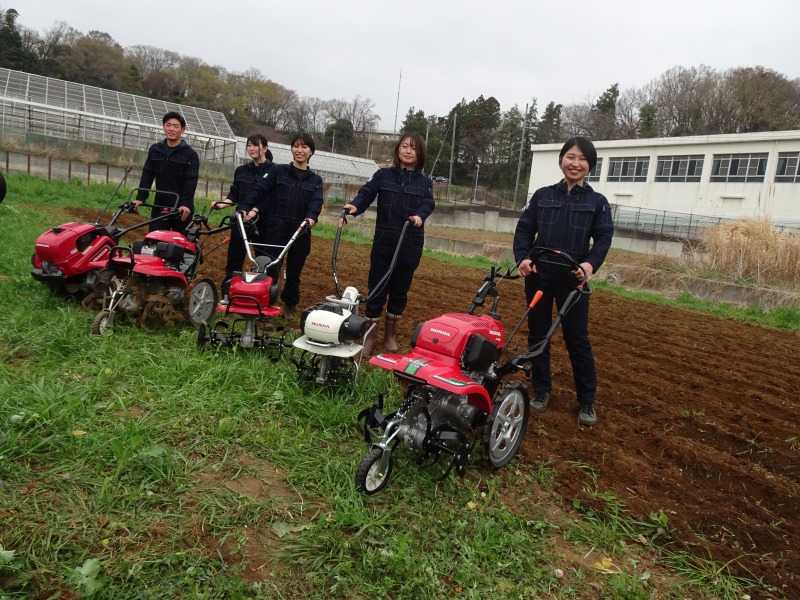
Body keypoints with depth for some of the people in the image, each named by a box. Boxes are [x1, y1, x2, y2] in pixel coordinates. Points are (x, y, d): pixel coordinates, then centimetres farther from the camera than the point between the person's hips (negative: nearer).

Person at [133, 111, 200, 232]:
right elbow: (147, 175, 8)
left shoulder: (190, 154, -3)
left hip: (181, 208, -4)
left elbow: (191, 182, -12)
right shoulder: (155, 150, 10)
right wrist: (140, 197, -4)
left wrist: (186, 204, -25)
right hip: (160, 206, 4)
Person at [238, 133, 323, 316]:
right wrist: (245, 208, -21)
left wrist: (311, 218, -28)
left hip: (300, 232, 2)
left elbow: (316, 202, -6)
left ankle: (290, 304, 28)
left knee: (294, 271, 12)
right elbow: (259, 190, -5)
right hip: (276, 229, -2)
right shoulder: (278, 171, 6)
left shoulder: (315, 180, 10)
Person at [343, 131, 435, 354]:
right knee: (376, 288, 1)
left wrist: (419, 216, -31)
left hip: (410, 244, 1)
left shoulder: (424, 182, 7)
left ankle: (390, 334, 26)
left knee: (399, 290, 11)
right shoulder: (383, 175, 6)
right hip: (384, 241, -1)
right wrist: (355, 205, -28)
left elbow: (428, 204, -8)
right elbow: (367, 193, -7)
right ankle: (370, 335, 11)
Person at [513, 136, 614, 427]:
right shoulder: (542, 195, 6)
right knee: (538, 334, 9)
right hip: (539, 275, 2)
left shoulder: (597, 202, 3)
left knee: (577, 338, 3)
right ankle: (541, 389, 24)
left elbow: (603, 238, -4)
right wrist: (522, 257, -12)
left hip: (573, 278, -2)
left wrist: (591, 263, -23)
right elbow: (524, 229, 5)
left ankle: (587, 400, 15)